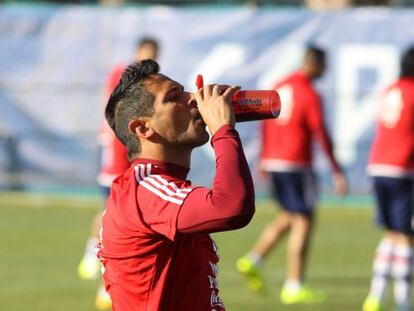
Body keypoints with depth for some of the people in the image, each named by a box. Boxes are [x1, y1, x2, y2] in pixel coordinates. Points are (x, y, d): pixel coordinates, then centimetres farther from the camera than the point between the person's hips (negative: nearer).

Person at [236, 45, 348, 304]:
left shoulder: (280, 88, 10)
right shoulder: (310, 94, -12)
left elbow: (266, 124, 16)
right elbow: (321, 134, -14)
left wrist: (264, 159, 25)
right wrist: (337, 171, -10)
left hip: (274, 161, 8)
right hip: (297, 164, -8)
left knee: (289, 217, 20)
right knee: (304, 221, -1)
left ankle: (253, 261, 5)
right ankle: (294, 287, -2)